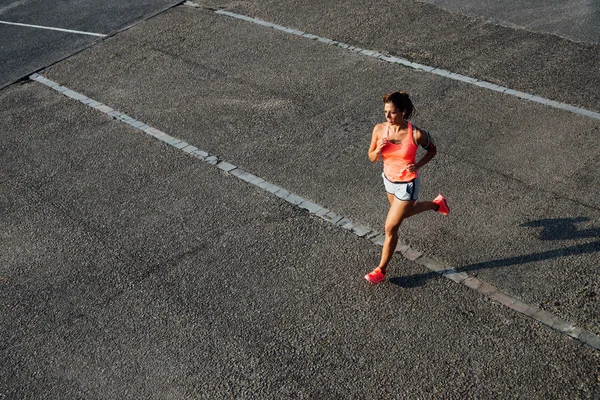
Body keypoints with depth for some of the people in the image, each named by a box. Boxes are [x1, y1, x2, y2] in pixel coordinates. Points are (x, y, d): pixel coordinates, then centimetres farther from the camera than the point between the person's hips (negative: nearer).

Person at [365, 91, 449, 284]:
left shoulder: (416, 134, -26)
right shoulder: (379, 129, -16)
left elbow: (432, 150, -6)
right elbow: (372, 158, -5)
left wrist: (417, 165, -22)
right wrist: (378, 149, -27)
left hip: (407, 184, -6)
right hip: (389, 179, 6)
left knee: (390, 228, 0)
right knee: (404, 212, 31)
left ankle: (381, 270, 19)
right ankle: (437, 204, 59)